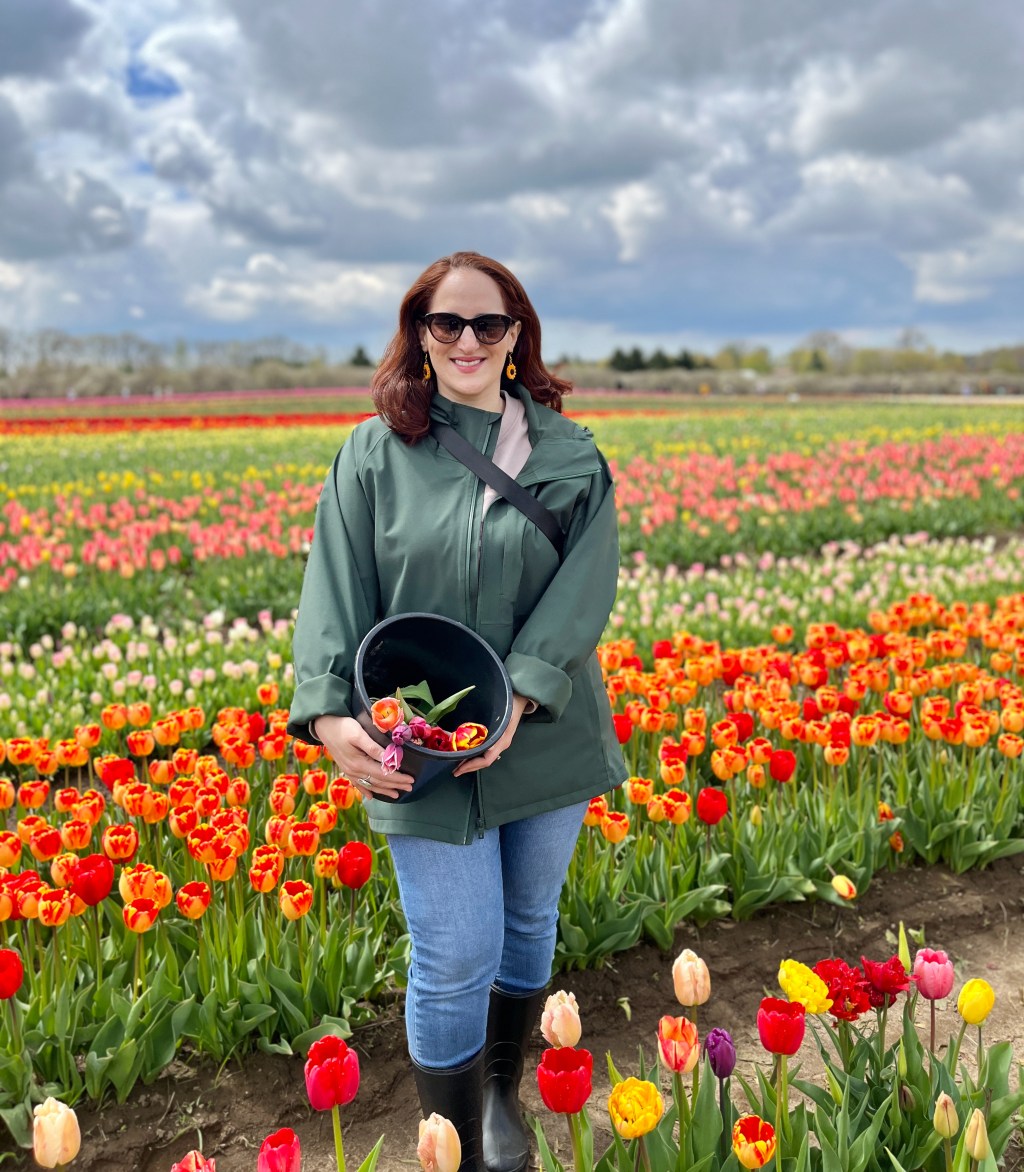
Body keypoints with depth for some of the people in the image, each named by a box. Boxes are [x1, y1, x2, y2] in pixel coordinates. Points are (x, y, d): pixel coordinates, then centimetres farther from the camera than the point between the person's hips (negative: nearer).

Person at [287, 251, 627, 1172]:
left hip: (546, 737, 2)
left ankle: (502, 1097, 45)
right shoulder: (375, 454, 0)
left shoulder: (570, 455, 1)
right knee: (455, 957, -1)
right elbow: (336, 596, -6)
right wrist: (331, 712, -20)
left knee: (529, 922, 19)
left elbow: (585, 588, -10)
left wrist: (519, 693, -23)